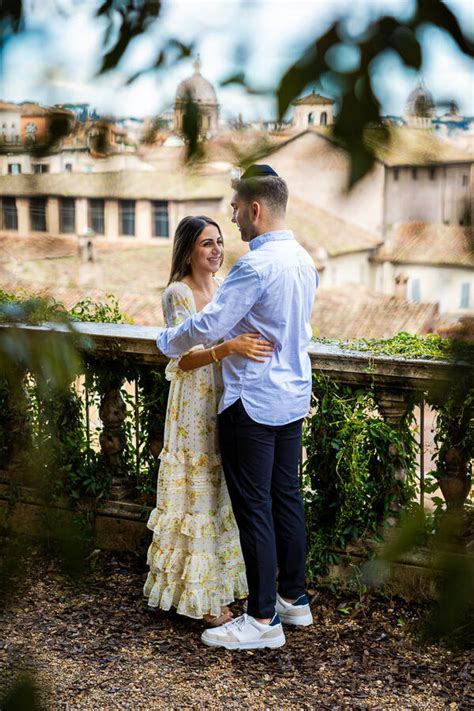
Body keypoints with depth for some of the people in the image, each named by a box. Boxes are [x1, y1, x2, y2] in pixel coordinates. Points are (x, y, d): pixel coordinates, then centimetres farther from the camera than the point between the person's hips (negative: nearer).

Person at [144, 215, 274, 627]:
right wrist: (230, 348, -36)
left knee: (222, 496, 14)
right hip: (195, 406, -7)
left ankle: (222, 583, 26)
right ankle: (202, 596, 10)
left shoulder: (224, 288, 9)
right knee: (200, 496, -1)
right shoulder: (178, 294, -12)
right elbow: (184, 359, -22)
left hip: (226, 401, 7)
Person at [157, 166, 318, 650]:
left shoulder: (256, 265, -20)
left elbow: (209, 324, -22)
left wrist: (167, 341, -3)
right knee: (286, 498, 16)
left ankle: (264, 619, 6)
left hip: (253, 402, -9)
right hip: (293, 397, 9)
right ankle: (294, 598, 28)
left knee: (253, 509, -1)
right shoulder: (303, 260, 9)